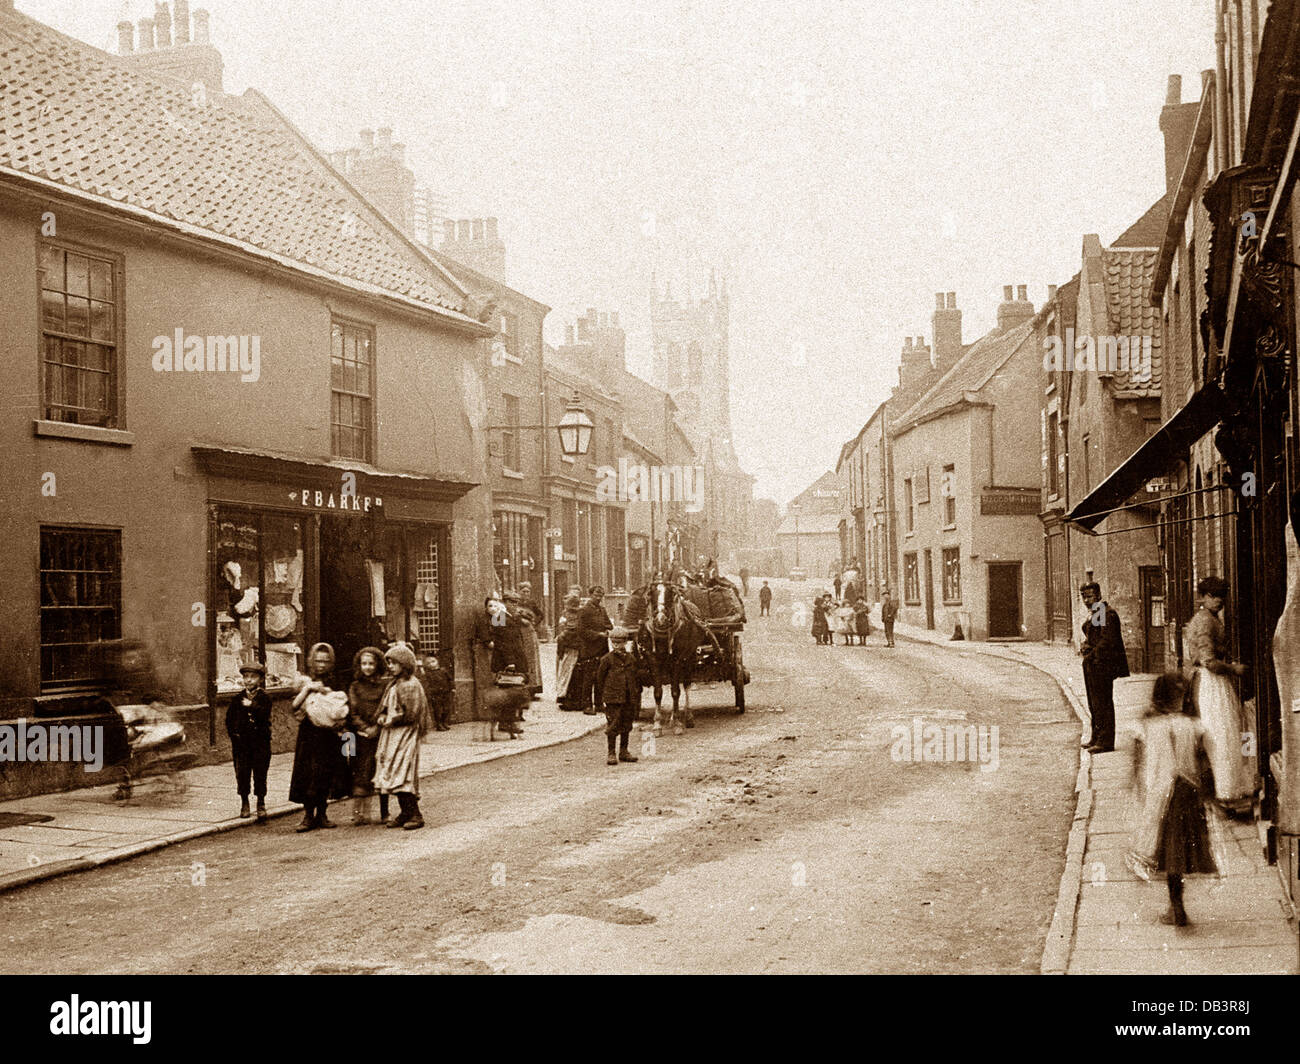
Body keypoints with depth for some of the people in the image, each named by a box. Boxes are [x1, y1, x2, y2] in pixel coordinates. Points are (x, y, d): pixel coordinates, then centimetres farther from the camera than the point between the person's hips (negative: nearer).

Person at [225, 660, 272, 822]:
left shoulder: (264, 698, 1)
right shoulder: (237, 699, 9)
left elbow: (265, 715, -15)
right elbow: (229, 719, 10)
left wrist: (252, 706, -24)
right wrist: (233, 734, 0)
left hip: (260, 743, -2)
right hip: (241, 743, 3)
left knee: (260, 774, -1)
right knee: (242, 774, 5)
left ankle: (261, 805, 6)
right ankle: (244, 804, 18)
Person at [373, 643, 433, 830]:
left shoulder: (411, 685, -11)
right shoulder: (393, 685, 15)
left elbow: (411, 715, -16)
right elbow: (385, 708, 22)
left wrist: (392, 720, -9)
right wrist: (383, 718, 1)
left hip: (405, 735, -9)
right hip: (391, 736, 9)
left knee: (403, 772, -13)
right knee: (393, 774, 7)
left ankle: (415, 815, -11)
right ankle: (405, 813, 13)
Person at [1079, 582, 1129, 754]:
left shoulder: (1107, 613, -14)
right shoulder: (1092, 614, 17)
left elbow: (1107, 640, -20)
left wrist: (1091, 655, -15)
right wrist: (1085, 652, 7)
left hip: (1101, 664, -10)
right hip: (1092, 665, 10)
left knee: (1102, 703, -7)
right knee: (1094, 703, 15)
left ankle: (1105, 742, -4)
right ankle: (1097, 739, 23)